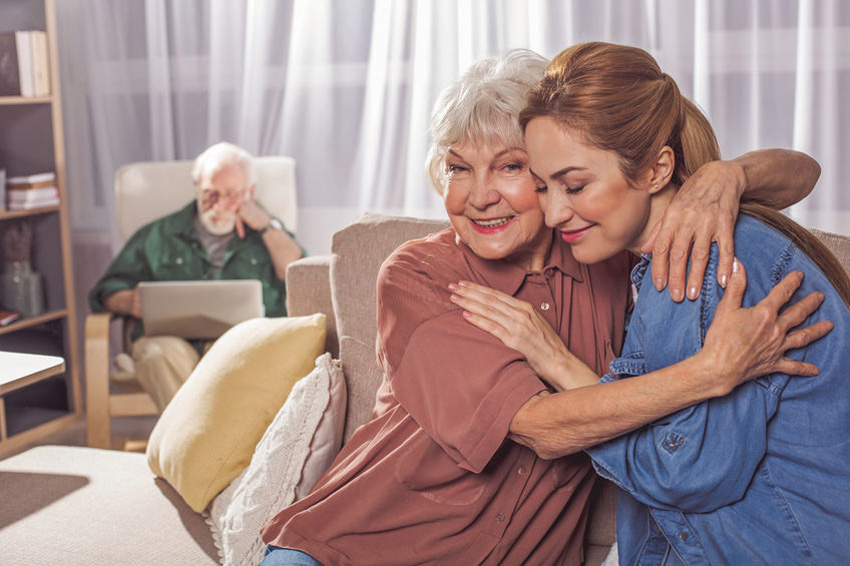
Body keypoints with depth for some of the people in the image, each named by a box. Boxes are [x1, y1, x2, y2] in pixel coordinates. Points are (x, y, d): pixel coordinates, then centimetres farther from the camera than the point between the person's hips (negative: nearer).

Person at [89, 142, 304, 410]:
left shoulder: (266, 234, 27)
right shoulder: (158, 235, 28)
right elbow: (108, 290, 21)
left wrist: (267, 226, 9)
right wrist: (132, 302, -3)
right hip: (175, 340, 1)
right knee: (160, 353, -36)